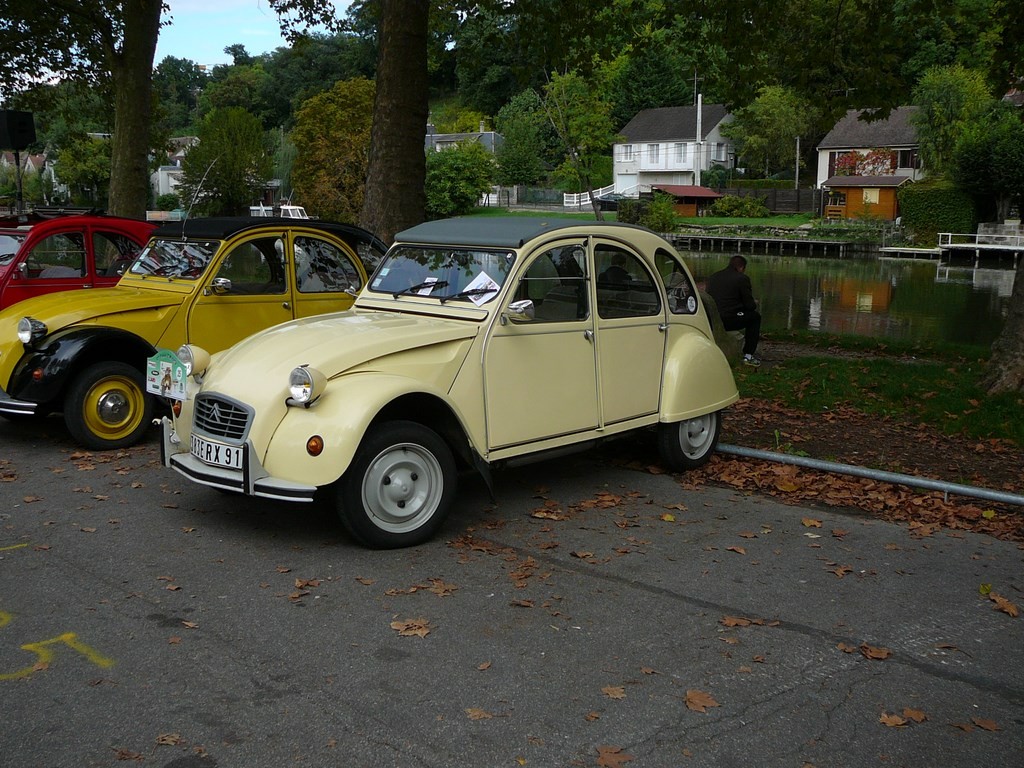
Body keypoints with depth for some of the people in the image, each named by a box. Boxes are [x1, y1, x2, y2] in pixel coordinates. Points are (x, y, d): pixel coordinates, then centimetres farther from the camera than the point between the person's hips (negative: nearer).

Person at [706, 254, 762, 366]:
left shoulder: (712, 277, 13)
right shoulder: (742, 278, -6)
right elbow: (750, 305, -5)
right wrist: (754, 304, 22)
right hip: (729, 321, -7)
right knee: (755, 316, 21)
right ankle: (748, 355, 16)